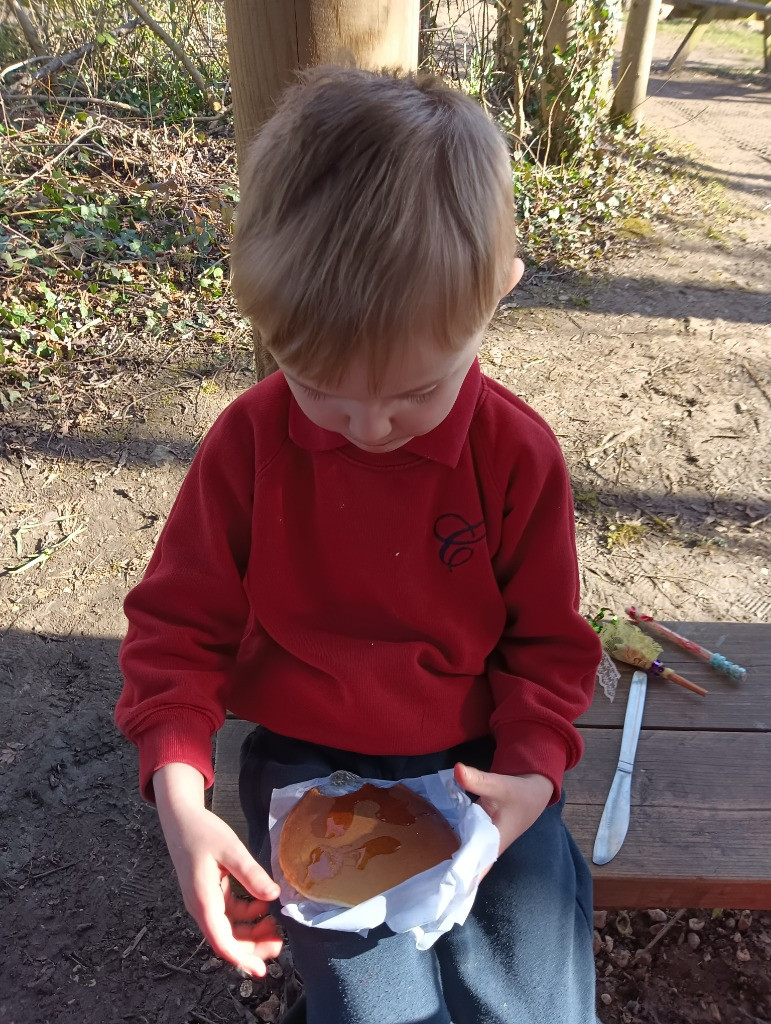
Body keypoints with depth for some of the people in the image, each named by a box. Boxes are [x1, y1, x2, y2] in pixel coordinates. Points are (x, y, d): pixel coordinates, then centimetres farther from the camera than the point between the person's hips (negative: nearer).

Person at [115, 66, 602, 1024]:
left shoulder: (518, 453, -12)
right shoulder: (249, 442, -13)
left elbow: (546, 640, -1)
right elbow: (180, 623, -6)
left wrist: (534, 768, -16)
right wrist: (179, 795, -17)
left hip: (479, 763, 1)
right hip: (310, 763, 0)